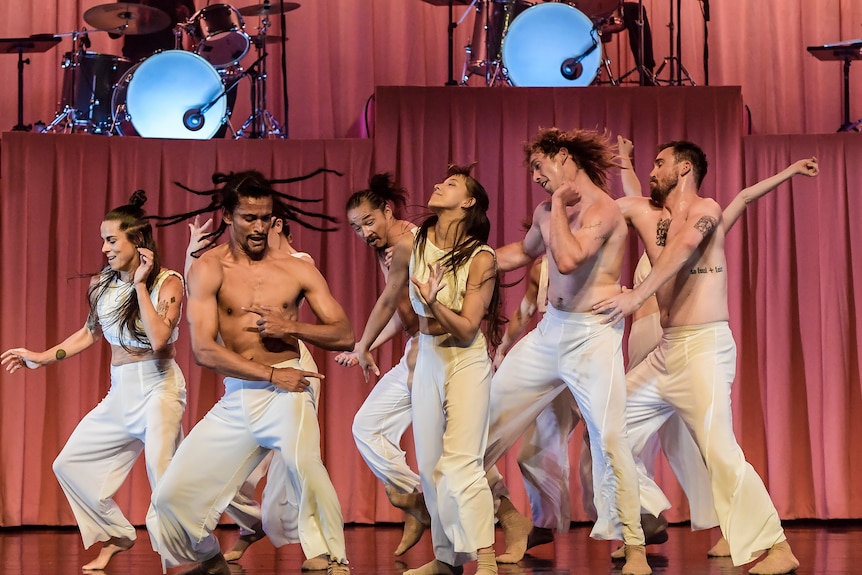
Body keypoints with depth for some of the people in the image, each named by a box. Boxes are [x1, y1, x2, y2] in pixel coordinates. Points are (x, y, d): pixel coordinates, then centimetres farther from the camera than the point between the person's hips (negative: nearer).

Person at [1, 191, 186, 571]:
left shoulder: (168, 282, -9)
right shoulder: (102, 284, 6)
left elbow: (159, 340, -24)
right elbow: (90, 333, 20)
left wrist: (140, 285, -19)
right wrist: (41, 358, 16)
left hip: (158, 386, -7)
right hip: (120, 393, 7)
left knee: (162, 472, -25)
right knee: (69, 464, 7)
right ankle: (116, 536, 18)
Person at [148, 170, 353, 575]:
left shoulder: (298, 270, 5)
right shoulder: (208, 269, 1)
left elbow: (344, 335, 5)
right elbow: (203, 350, -7)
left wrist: (290, 327, -12)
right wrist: (270, 374, -11)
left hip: (285, 393, -2)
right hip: (234, 400, 2)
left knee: (303, 462, -35)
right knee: (172, 496, 2)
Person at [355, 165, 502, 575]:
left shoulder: (481, 259, -15)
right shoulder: (412, 245, -4)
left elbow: (467, 329, -16)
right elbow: (388, 299, 11)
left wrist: (434, 302, -33)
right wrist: (364, 346, 22)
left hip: (467, 360, -5)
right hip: (427, 358, 5)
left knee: (461, 461, -16)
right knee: (430, 465, 9)